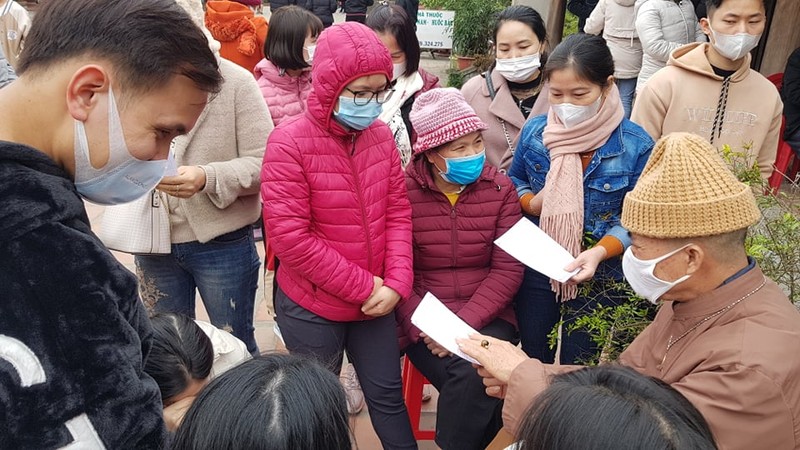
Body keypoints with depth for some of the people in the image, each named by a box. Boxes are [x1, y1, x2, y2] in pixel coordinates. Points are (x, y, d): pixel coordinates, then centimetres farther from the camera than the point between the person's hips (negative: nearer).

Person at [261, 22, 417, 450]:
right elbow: (289, 238, -22)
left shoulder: (379, 134, -1)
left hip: (376, 301, 5)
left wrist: (396, 283, -10)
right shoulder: (289, 142, -18)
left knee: (387, 393, 20)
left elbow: (397, 210, 2)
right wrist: (362, 287, -18)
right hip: (311, 307, -4)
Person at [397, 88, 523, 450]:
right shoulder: (403, 191, -7)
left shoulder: (500, 189, 0)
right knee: (476, 381, -26)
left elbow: (507, 270, -4)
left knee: (480, 376, -26)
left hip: (485, 316, 2)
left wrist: (463, 324, -15)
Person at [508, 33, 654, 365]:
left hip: (599, 279, -2)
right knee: (532, 362, 21)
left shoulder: (635, 145, -16)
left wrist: (599, 252, -31)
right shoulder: (534, 131, -7)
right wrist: (531, 202, -15)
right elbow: (514, 182, 8)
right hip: (534, 270, 2)